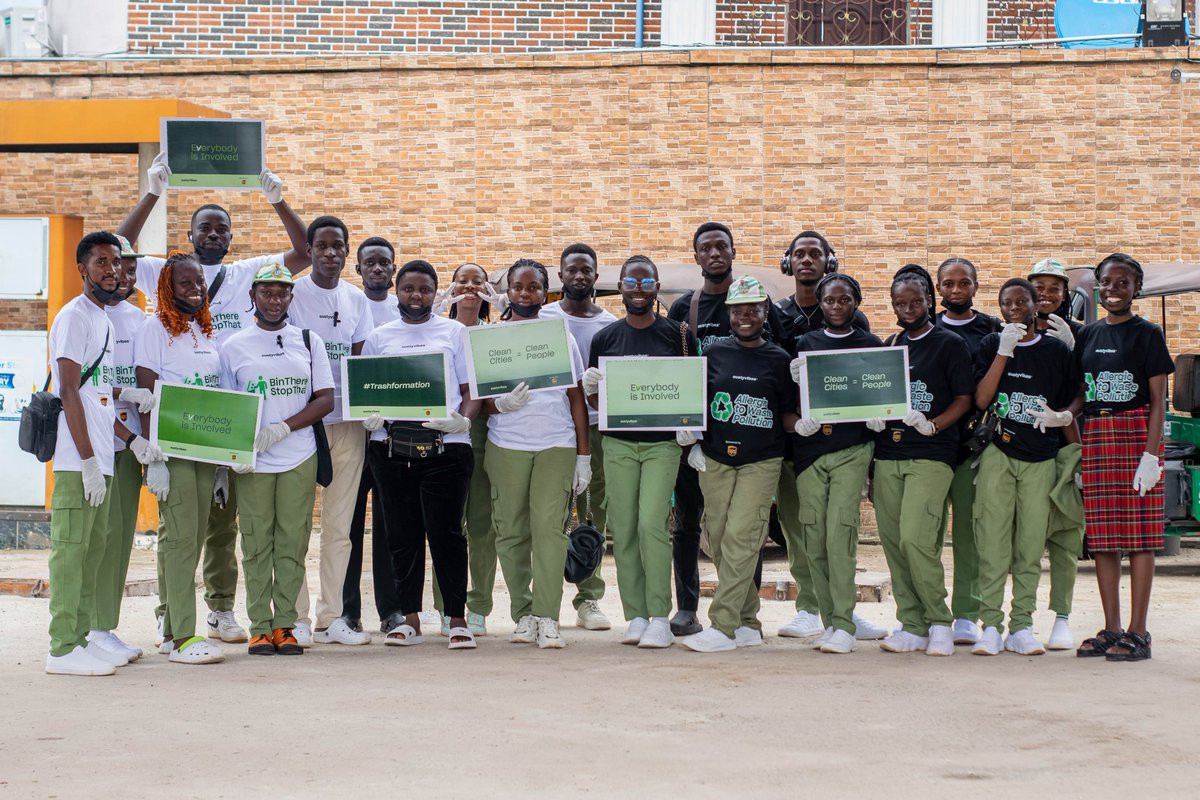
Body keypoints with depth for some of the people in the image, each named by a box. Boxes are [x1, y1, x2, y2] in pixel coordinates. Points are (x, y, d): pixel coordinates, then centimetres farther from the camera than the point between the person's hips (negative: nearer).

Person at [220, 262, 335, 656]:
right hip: (252, 461, -1)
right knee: (256, 545, -1)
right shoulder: (234, 346, 9)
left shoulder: (309, 341, 11)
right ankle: (260, 626, 3)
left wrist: (283, 428, -9)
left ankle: (285, 625, 5)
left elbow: (326, 399, 5)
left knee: (292, 543, 0)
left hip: (300, 459, 1)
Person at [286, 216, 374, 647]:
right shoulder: (293, 293, -2)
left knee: (340, 525, 6)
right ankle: (296, 617, 2)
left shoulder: (356, 299, 11)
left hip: (347, 420, 4)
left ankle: (331, 617, 13)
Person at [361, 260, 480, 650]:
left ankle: (458, 619, 2)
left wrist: (464, 419, -11)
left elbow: (472, 389, 9)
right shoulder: (378, 337, 16)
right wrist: (368, 416, -5)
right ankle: (409, 619, 12)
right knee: (402, 535, 5)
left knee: (446, 532, -5)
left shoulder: (454, 332, 11)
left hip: (445, 446, -2)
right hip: (391, 447, 2)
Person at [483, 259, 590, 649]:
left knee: (549, 528, -10)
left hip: (557, 445, -1)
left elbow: (576, 397, 11)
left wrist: (584, 455, 6)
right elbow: (479, 397, 10)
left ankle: (547, 618, -11)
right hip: (506, 445, 1)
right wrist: (502, 404, -14)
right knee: (511, 531, -1)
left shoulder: (561, 336, 12)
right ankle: (523, 613, 8)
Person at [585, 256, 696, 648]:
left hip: (662, 442, -2)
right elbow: (595, 400, 13)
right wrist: (590, 388, -8)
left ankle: (660, 618, -7)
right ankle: (635, 616, 8)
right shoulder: (605, 338, 8)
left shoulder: (678, 333, 2)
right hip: (618, 443, 3)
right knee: (623, 529, 1)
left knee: (652, 524, -13)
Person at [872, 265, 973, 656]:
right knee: (892, 540, 4)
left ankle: (939, 623, -3)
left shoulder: (950, 344, 2)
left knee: (915, 538, -17)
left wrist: (932, 426, -16)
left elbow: (964, 399, -3)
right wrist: (873, 416, 2)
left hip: (931, 454, -6)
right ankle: (912, 626, 12)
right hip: (887, 454, 6)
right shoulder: (888, 346, 18)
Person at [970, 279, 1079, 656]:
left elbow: (1073, 401, 14)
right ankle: (991, 626, -4)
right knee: (992, 543, -7)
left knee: (1030, 546, 1)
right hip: (997, 454, -1)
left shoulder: (1056, 350, 9)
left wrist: (1061, 417, -9)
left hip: (1040, 458, 1)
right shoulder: (991, 345, 8)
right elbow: (980, 399, -4)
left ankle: (1022, 626, 7)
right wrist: (1004, 352, -11)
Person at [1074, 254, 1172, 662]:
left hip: (1136, 435, -5)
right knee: (1102, 537, 5)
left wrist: (1151, 454, -14)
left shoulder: (1147, 334, 0)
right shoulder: (1088, 335, 14)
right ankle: (1111, 629, 12)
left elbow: (1158, 401, -4)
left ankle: (1137, 632, -1)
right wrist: (1075, 449, 7)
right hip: (1094, 438, 5)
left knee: (1140, 536, -4)